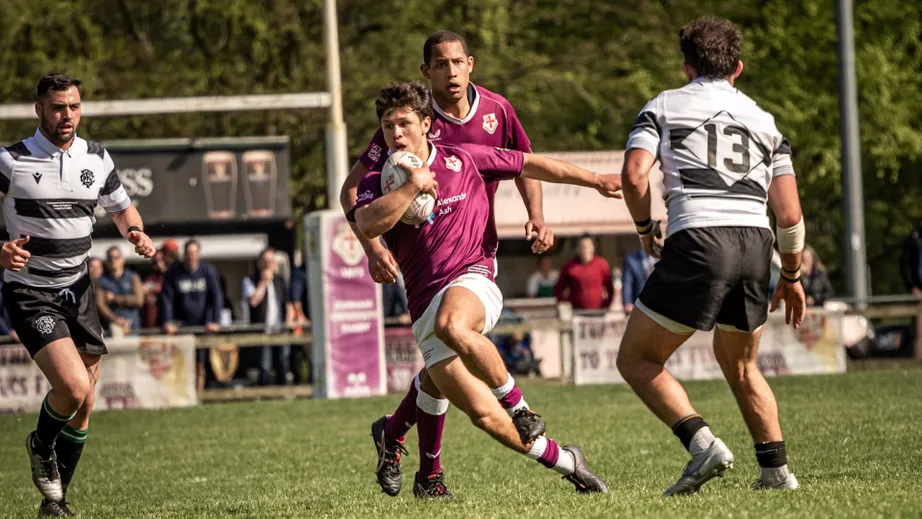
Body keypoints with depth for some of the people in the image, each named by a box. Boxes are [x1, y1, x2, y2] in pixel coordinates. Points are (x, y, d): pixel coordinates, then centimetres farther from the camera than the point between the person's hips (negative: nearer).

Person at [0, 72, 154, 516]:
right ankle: (41, 447, 11)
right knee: (74, 386, -22)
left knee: (83, 406, 6)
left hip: (77, 291, 5)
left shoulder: (96, 158, 3)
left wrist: (137, 233, -4)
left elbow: (121, 208, 18)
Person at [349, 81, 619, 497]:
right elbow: (368, 225, -17)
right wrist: (413, 186, -20)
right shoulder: (378, 183, 5)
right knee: (484, 415, -10)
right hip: (425, 306, 2)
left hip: (472, 280, -2)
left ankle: (516, 402, -18)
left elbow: (529, 165, 19)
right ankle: (564, 462, 7)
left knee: (452, 325, -40)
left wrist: (593, 180, 21)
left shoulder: (462, 159, 7)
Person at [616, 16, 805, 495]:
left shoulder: (663, 106, 14)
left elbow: (634, 173, -3)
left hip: (698, 240, -5)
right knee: (739, 364, 26)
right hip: (755, 243, 5)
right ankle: (776, 469, 19)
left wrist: (645, 230, 13)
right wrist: (791, 277, 29)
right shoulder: (763, 120, 23)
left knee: (636, 359, 6)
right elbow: (790, 214, 16)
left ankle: (702, 443, -13)